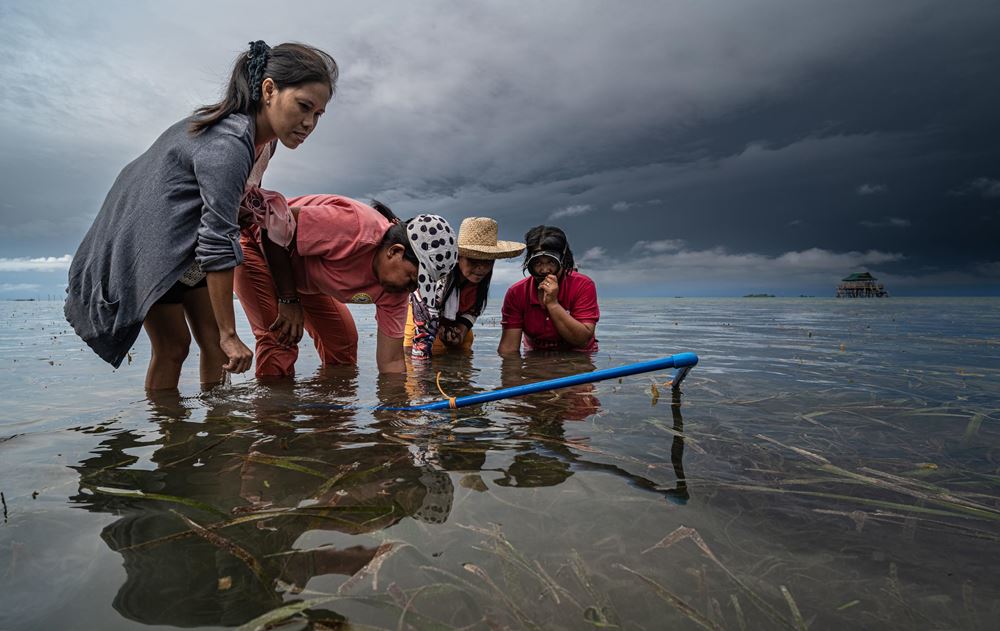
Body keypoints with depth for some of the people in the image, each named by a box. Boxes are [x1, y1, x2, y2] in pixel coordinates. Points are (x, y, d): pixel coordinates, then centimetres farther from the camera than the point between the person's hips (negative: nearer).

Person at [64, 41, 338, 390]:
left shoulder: (264, 136, -5)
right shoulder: (227, 144, -33)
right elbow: (218, 243, -34)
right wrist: (229, 334, -31)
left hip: (187, 246, 8)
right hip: (146, 241, -8)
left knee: (214, 340, 3)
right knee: (172, 346, -5)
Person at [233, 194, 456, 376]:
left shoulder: (395, 288, -17)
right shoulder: (352, 225, -40)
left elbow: (391, 362, -14)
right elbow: (273, 226, -30)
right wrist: (289, 300, -26)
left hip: (302, 275, 7)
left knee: (343, 340, 4)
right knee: (280, 341, -22)